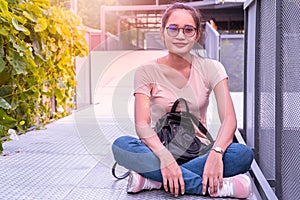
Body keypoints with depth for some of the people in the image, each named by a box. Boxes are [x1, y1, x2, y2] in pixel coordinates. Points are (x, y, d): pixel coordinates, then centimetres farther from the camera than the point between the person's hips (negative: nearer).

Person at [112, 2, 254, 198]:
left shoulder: (211, 68, 0)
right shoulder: (147, 72, -3)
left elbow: (229, 119, -11)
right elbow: (142, 124, -15)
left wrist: (216, 152, -31)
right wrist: (165, 156, -34)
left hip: (198, 152, 1)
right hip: (160, 151, 0)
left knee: (243, 153, -28)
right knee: (121, 145, -30)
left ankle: (153, 180, -24)